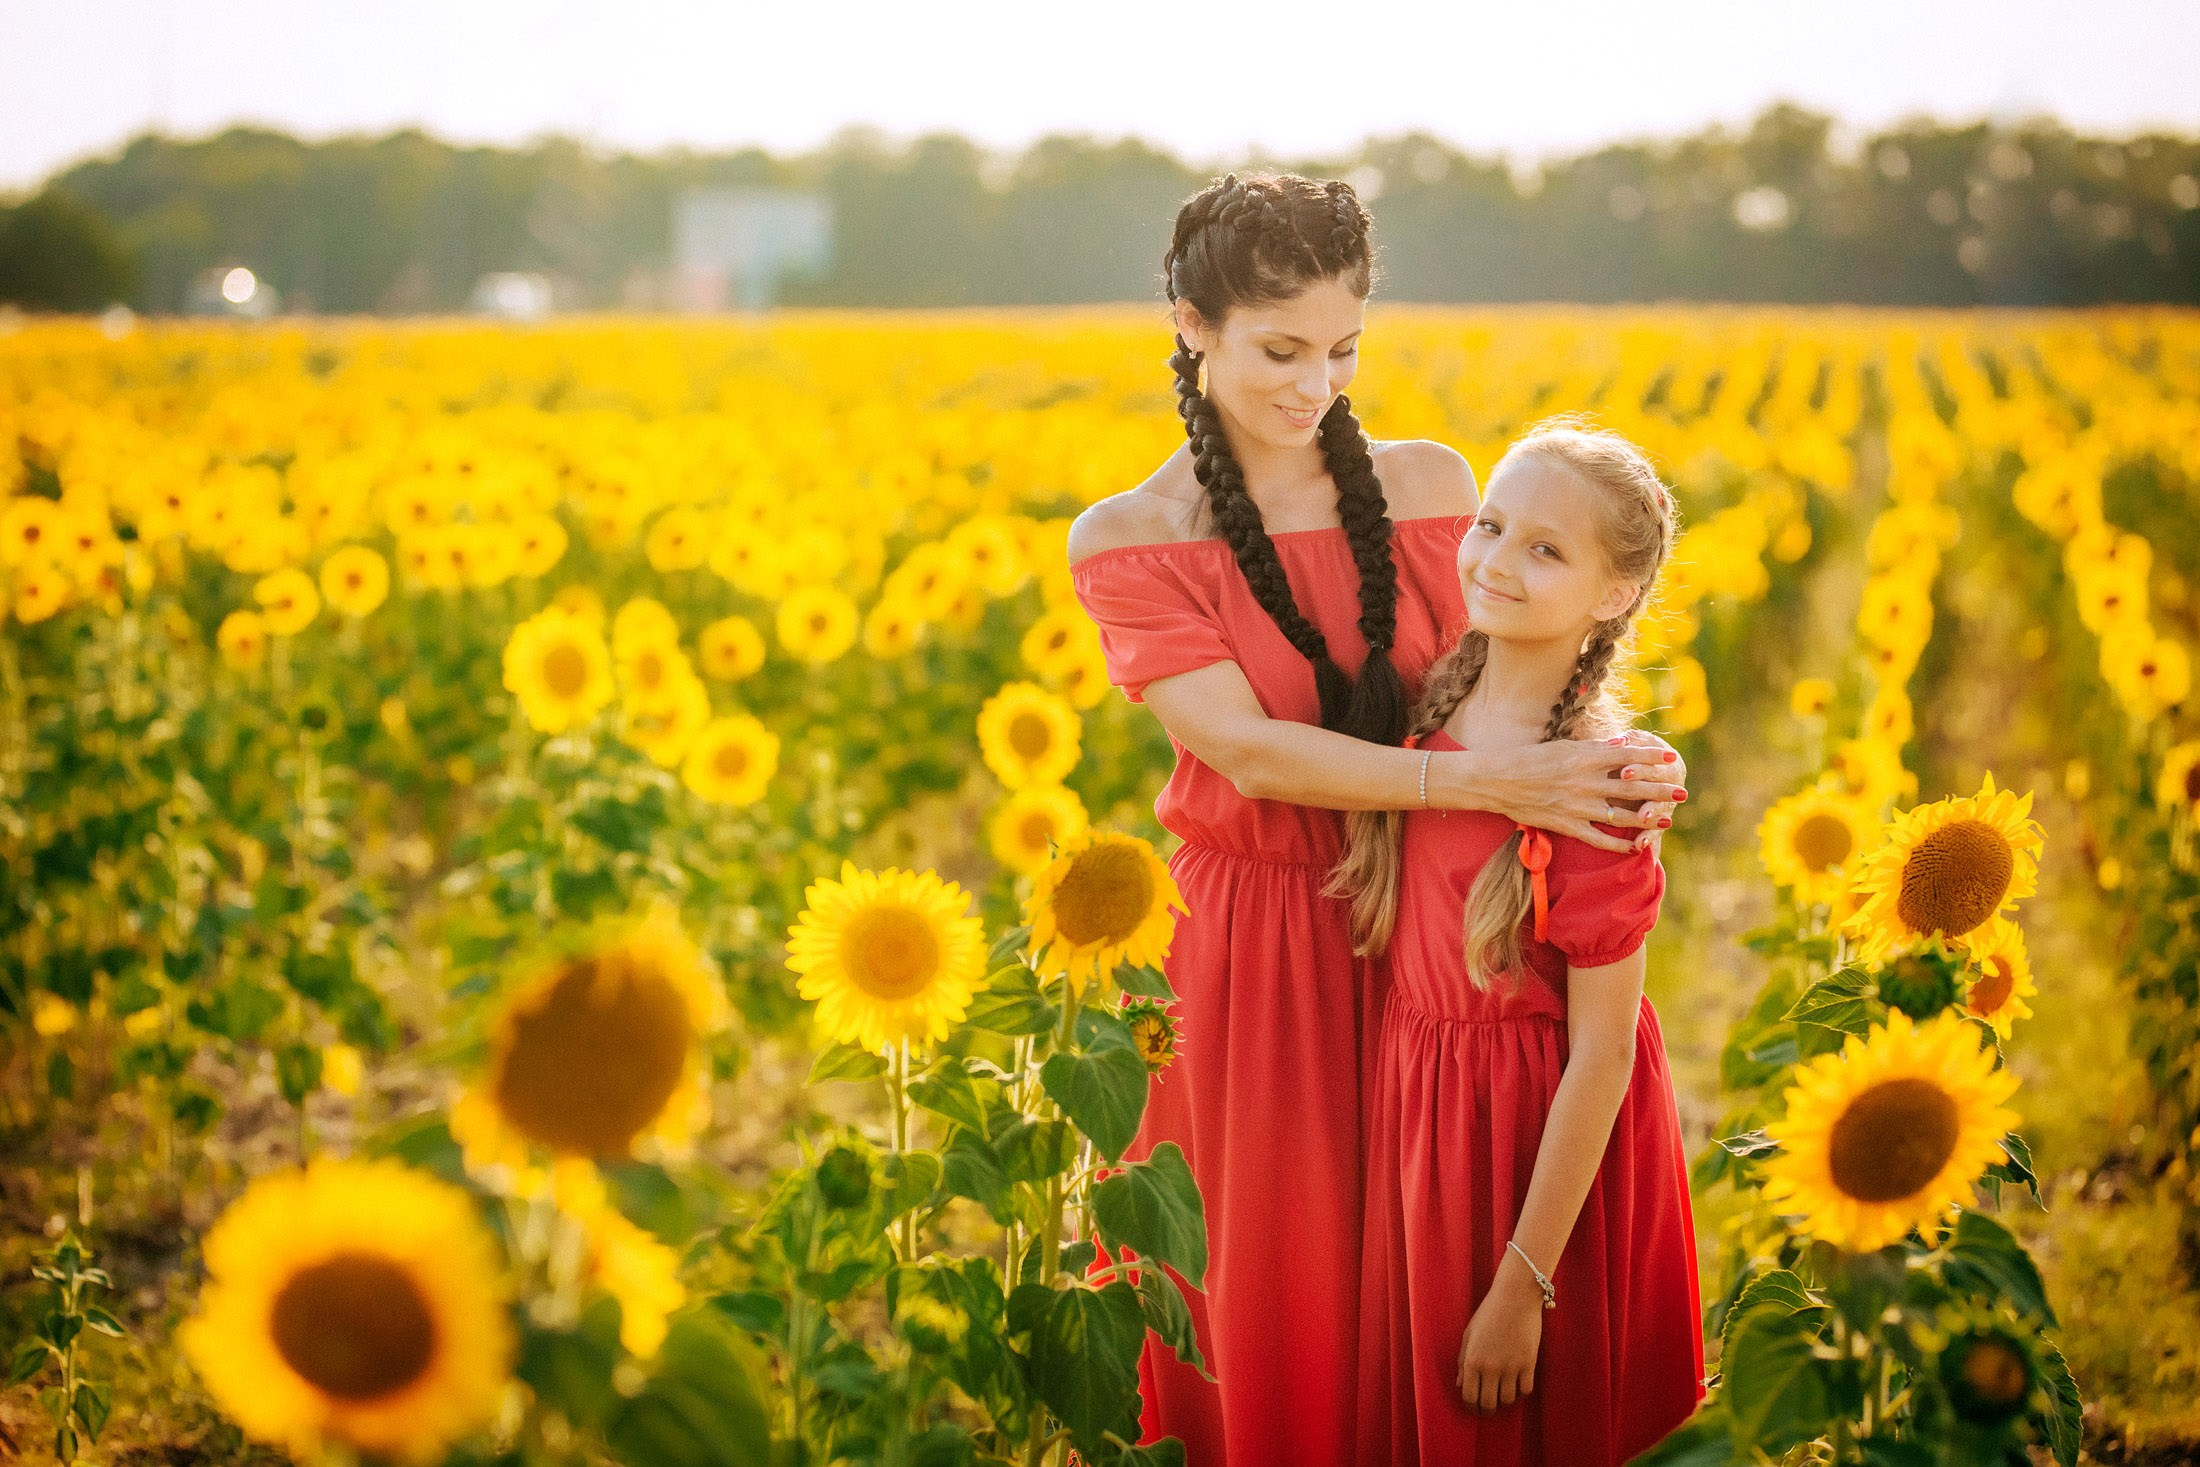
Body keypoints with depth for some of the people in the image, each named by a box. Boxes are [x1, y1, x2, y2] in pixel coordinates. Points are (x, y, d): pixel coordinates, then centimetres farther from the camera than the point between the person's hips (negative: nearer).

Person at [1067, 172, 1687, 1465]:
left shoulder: (1429, 487, 2)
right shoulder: (1128, 543, -6)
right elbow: (1248, 749, -17)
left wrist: (1622, 768, -22)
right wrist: (1490, 786, -27)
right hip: (1246, 955, -2)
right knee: (1270, 1285, 8)